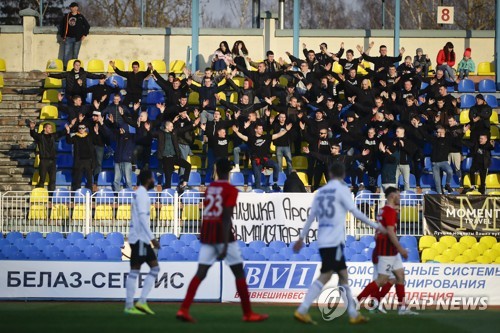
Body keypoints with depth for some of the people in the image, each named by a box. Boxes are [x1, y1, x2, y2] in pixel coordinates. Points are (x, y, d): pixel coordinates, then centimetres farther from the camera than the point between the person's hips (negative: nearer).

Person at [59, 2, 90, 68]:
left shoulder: (80, 17, 4)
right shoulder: (66, 16, 8)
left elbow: (87, 26, 10)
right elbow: (61, 26, 19)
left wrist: (84, 35, 4)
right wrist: (62, 36, 12)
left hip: (77, 38, -1)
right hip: (68, 38, 1)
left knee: (75, 55, 2)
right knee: (67, 54, -6)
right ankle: (66, 67, -4)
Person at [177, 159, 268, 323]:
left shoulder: (209, 188, 12)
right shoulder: (230, 190, -7)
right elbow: (226, 218, -15)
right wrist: (225, 245, -20)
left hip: (206, 234, 6)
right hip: (223, 234, -6)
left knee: (201, 272, 2)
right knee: (239, 272, 5)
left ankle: (184, 309, -13)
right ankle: (248, 313, 8)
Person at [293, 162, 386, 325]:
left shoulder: (321, 191, 14)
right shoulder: (342, 189, -5)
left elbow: (311, 216, 17)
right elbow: (355, 212, -11)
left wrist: (302, 237, 25)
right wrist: (376, 226, -5)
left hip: (323, 241, 7)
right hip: (334, 240, -7)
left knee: (343, 275, 12)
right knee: (325, 277, -8)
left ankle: (353, 314, 13)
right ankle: (302, 311, -14)